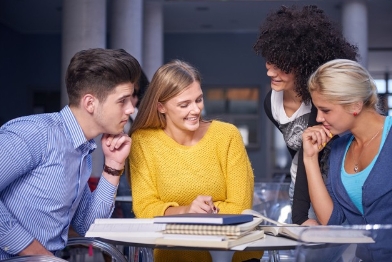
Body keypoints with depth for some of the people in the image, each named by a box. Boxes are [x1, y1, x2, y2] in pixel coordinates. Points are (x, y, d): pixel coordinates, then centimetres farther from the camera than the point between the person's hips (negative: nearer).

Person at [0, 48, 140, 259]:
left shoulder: (83, 151, 10)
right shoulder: (37, 132, -16)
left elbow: (86, 226, 14)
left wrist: (113, 166, 6)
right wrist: (31, 249, -18)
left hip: (47, 257, 6)